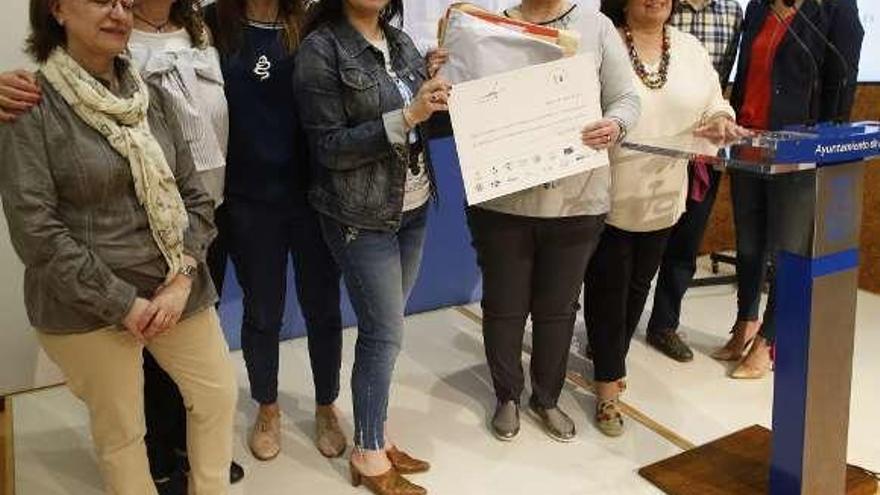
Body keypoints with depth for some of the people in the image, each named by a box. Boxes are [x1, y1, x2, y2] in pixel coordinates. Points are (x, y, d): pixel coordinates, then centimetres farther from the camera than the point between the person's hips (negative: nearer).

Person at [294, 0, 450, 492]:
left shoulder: (400, 41, 7)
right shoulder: (321, 49, -12)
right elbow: (329, 148, -17)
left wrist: (442, 105, -8)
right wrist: (405, 117, -23)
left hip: (414, 207, 6)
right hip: (362, 216, -6)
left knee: (382, 328, 14)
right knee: (386, 333, 0)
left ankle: (375, 435, 29)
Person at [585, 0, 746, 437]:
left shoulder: (691, 49, 7)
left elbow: (714, 105, 13)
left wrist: (720, 121, -9)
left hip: (663, 199, 6)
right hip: (608, 196, -5)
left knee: (637, 287, 18)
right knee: (607, 289, 3)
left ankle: (611, 360, 39)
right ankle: (608, 387, 16)